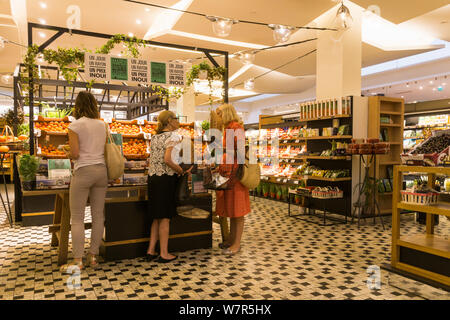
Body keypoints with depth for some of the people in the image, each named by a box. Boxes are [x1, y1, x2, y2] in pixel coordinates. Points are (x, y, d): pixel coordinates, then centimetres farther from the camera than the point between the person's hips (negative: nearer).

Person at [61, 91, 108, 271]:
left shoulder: (75, 125, -6)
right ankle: (93, 256, 18)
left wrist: (68, 154, 11)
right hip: (101, 170, 5)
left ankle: (78, 261, 5)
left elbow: (74, 153, -11)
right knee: (98, 215, 9)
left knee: (77, 218, 2)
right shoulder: (103, 125, 9)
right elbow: (106, 151, 10)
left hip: (83, 171, -5)